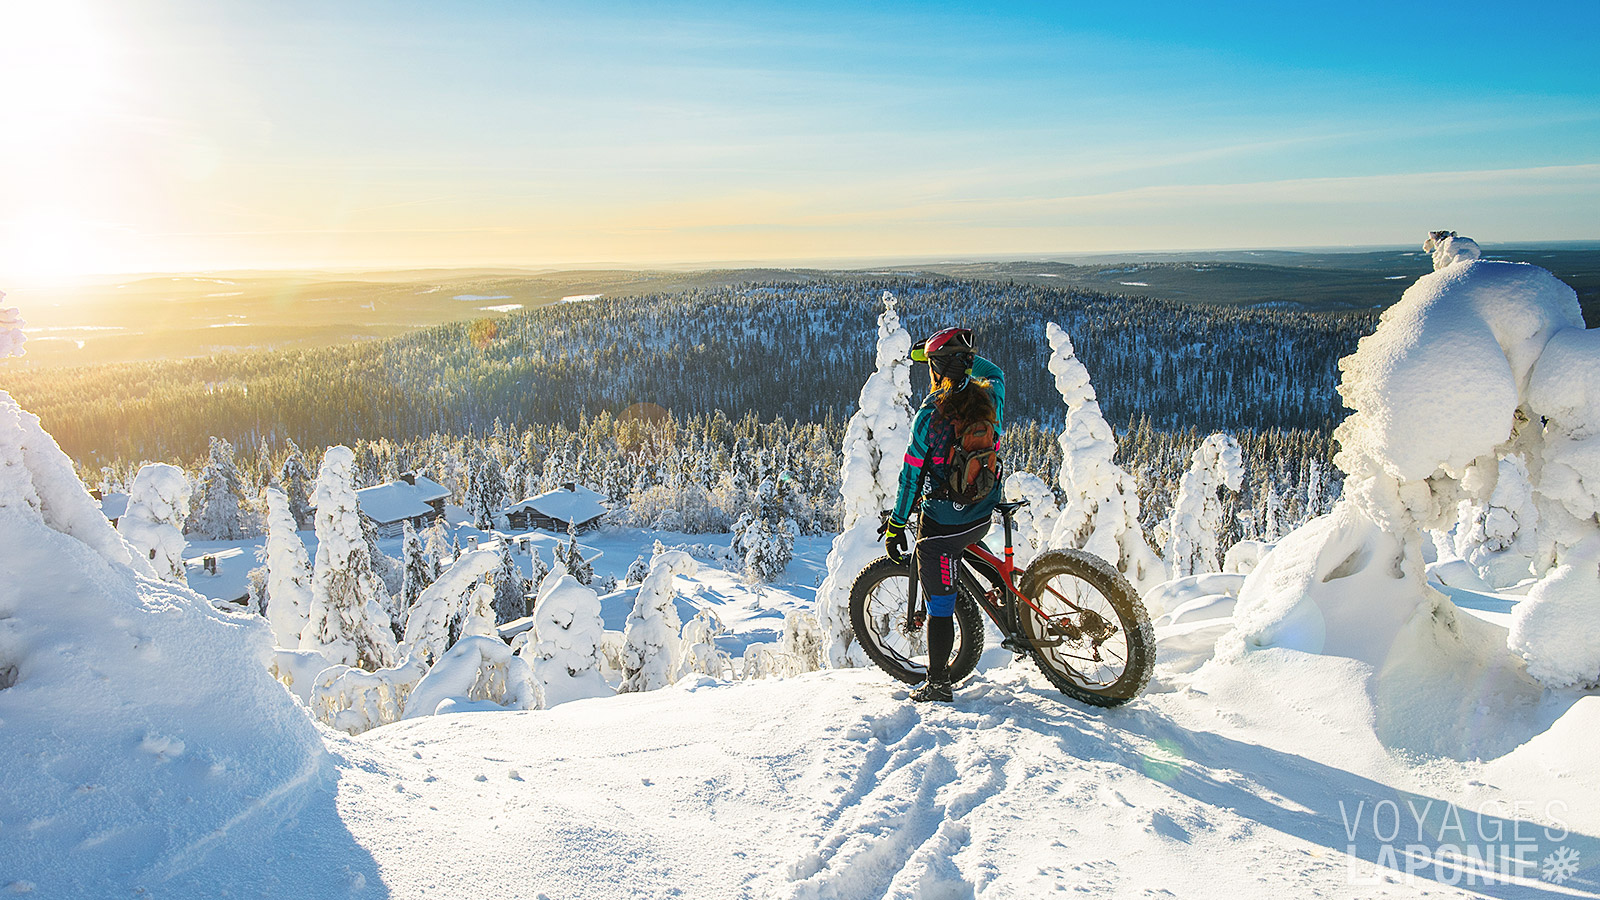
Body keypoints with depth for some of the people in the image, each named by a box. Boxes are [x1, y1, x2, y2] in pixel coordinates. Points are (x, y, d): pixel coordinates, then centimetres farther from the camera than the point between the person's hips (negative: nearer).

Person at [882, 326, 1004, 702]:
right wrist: (962, 354, 24)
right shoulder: (990, 399, -5)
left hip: (942, 525, -6)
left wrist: (896, 526, -2)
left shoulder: (930, 416, -17)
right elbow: (995, 372, 21)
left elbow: (911, 477, -11)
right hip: (984, 516, 6)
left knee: (940, 605, 5)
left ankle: (938, 684, 15)